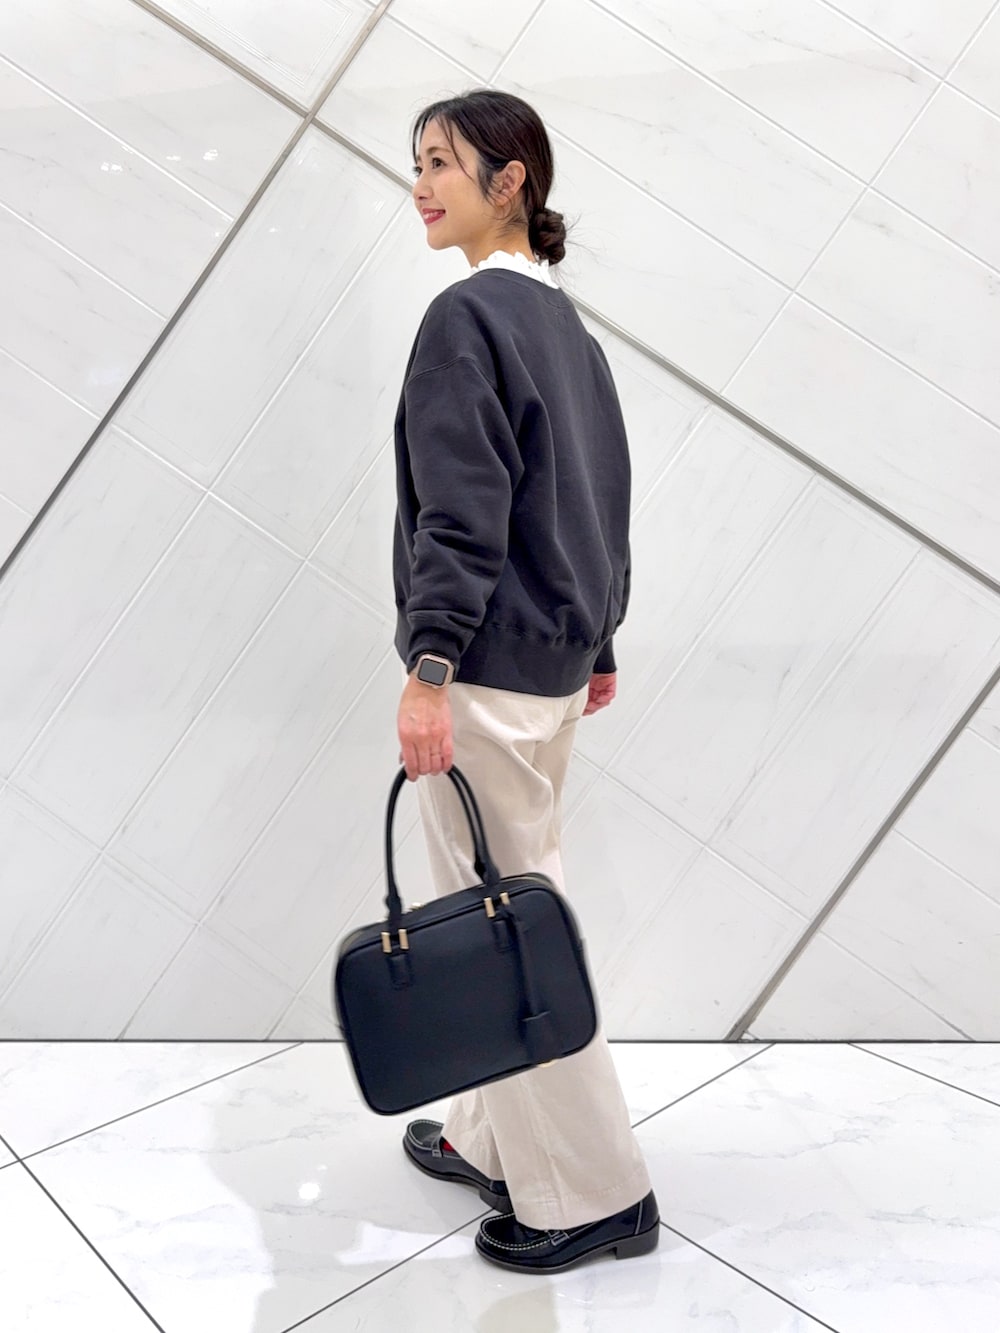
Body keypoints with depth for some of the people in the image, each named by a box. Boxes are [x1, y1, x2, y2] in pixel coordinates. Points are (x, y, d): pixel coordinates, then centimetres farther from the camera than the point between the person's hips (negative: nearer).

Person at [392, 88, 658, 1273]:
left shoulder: (468, 313, -12)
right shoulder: (565, 323, 15)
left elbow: (464, 511, -21)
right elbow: (602, 500, 18)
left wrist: (430, 666, -23)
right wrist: (599, 644, 23)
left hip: (489, 667, -10)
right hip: (558, 661, 10)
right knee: (511, 901, 17)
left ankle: (593, 1192, 11)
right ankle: (495, 1138, 32)